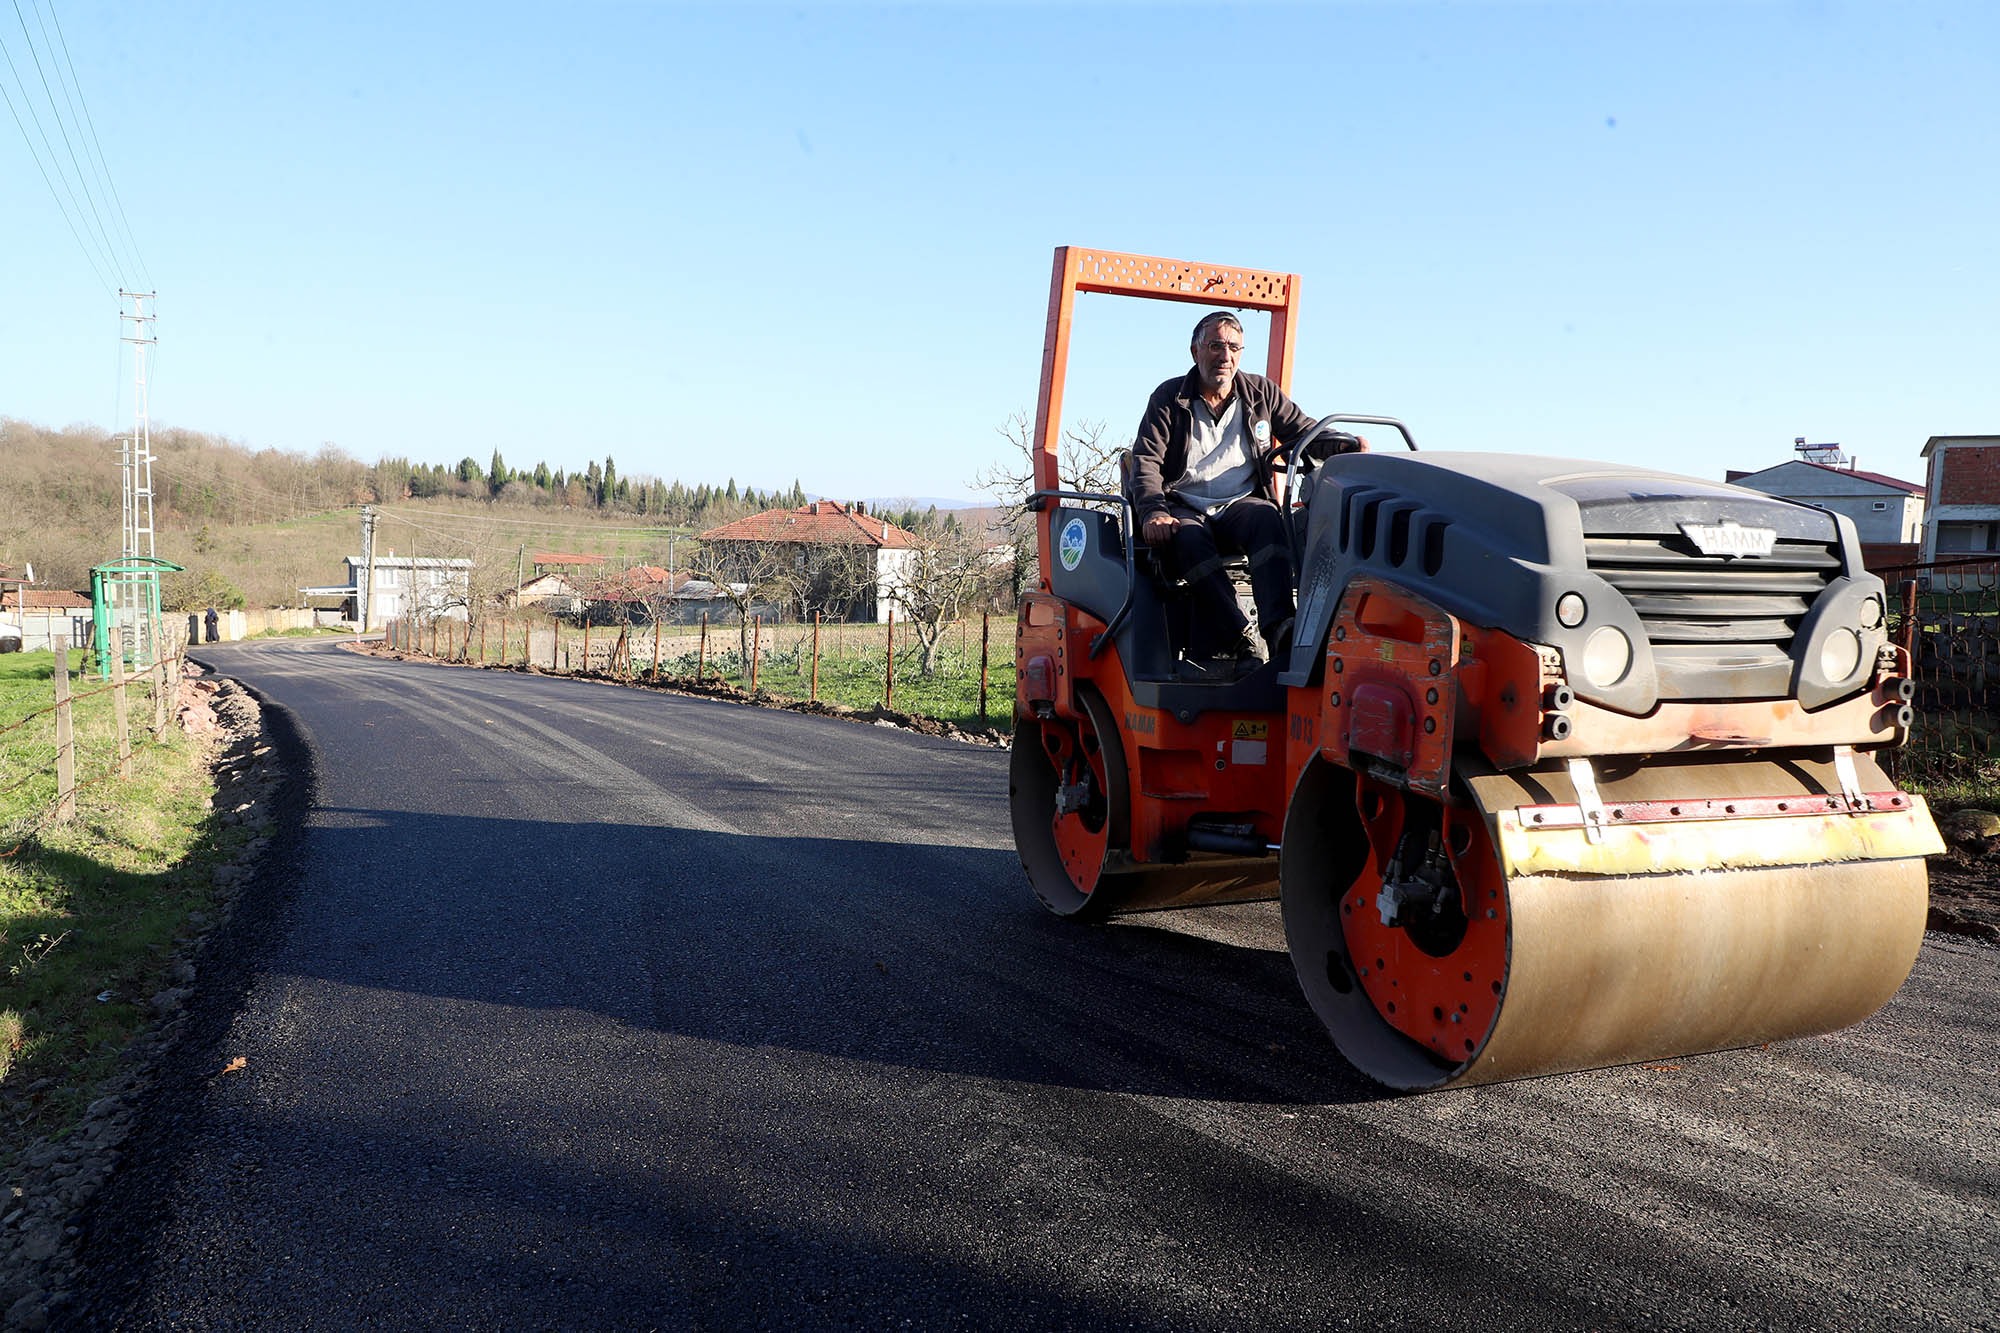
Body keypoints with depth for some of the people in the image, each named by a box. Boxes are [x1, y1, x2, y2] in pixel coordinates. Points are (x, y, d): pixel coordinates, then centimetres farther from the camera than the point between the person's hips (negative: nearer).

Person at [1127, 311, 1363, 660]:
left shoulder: (1261, 393, 14)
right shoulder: (1168, 399, 8)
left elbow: (1305, 433, 16)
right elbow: (1146, 461, -2)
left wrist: (1345, 443, -8)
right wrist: (1153, 512, -21)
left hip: (1240, 506, 2)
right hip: (1183, 510, -1)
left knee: (1267, 518, -34)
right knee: (1189, 539, -37)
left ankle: (1279, 627, -50)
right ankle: (1239, 637, -47)